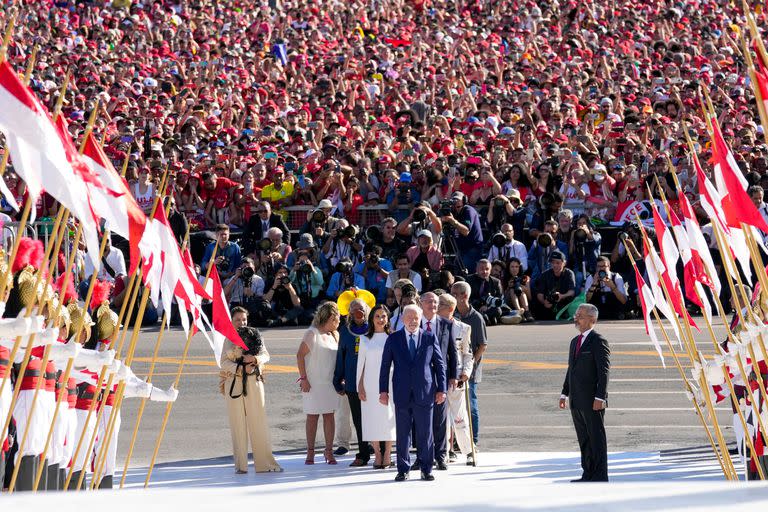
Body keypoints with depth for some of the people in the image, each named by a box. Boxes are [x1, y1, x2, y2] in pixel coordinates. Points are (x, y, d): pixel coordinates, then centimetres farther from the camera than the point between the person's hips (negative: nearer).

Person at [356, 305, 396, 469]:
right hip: (370, 385, 1)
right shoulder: (365, 339, 8)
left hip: (388, 384, -1)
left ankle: (387, 455, 1)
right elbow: (361, 363, 8)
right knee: (372, 418, -1)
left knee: (388, 418, -3)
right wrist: (360, 386, 2)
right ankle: (377, 455, 5)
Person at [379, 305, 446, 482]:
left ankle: (426, 469, 12)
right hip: (402, 394, 0)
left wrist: (441, 389, 3)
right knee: (402, 434, 4)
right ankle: (403, 470, 11)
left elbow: (440, 365, 8)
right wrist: (383, 390, 2)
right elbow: (385, 366, 7)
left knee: (425, 433, 3)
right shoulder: (393, 339, 6)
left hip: (425, 393, 0)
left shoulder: (430, 338, 6)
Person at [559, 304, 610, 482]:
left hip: (592, 401, -8)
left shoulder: (599, 341, -9)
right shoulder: (575, 341, 17)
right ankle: (588, 474, 17)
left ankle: (600, 476, 1)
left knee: (597, 439, -3)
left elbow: (604, 371, -14)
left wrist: (599, 398, -19)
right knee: (583, 439, 11)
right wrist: (565, 393, 17)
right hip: (576, 401, 8)